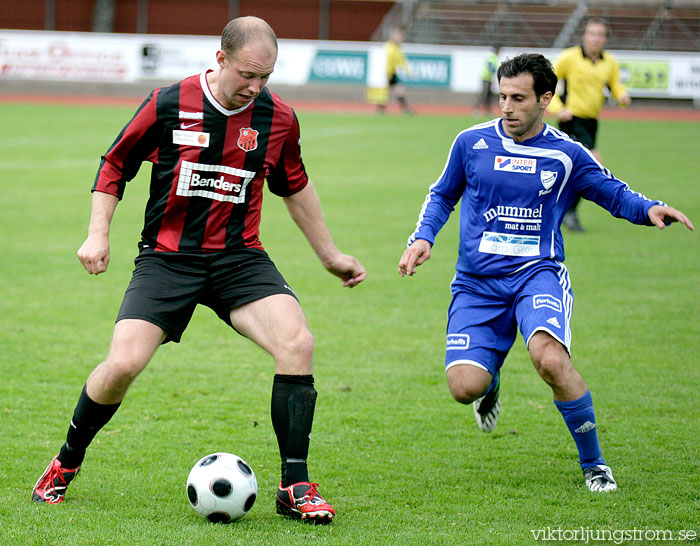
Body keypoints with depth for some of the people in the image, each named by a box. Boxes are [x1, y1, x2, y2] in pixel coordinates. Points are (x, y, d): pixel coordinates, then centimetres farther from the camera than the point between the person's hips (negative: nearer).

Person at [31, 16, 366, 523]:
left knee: (297, 342, -22)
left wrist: (330, 254, 25)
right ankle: (66, 463, 11)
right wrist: (98, 234, -3)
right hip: (167, 254, -2)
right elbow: (115, 165, 7)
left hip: (239, 256, 2)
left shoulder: (277, 117, 0)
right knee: (123, 363, -18)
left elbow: (295, 187, 19)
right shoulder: (168, 105, -8)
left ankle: (295, 486, -12)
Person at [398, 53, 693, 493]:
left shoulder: (566, 154, 3)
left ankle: (594, 463, -12)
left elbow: (615, 194, 12)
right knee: (465, 386, -17)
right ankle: (491, 381, 26)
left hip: (538, 274, -2)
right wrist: (423, 238, 4)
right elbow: (442, 196, 21)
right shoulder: (472, 142, 6)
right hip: (477, 283, 2)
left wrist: (649, 209, -9)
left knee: (549, 358, -32)